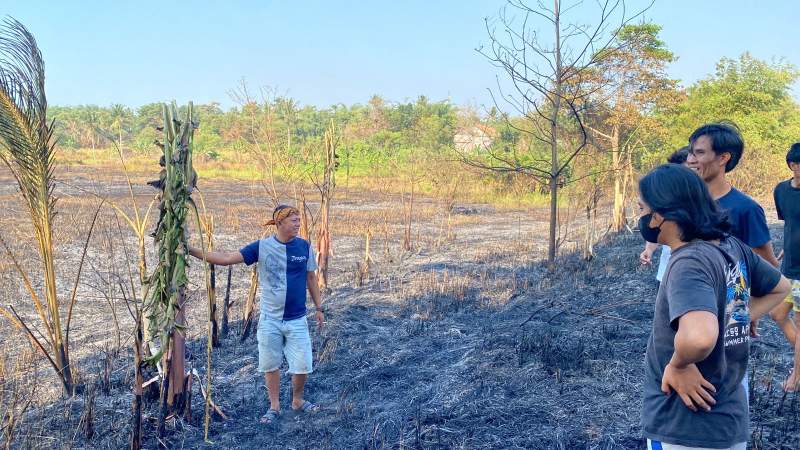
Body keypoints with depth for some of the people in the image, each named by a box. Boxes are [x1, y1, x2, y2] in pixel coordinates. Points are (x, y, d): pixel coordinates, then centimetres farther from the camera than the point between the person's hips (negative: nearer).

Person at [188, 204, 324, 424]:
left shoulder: (305, 247, -3)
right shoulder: (261, 247, -7)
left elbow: (311, 278, 8)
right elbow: (227, 258, -9)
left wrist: (319, 308, 10)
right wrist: (193, 251, -16)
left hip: (297, 320, 1)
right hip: (269, 320, 0)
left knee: (302, 366, 2)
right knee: (270, 365, 9)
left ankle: (298, 401, 28)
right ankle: (274, 407, 28)